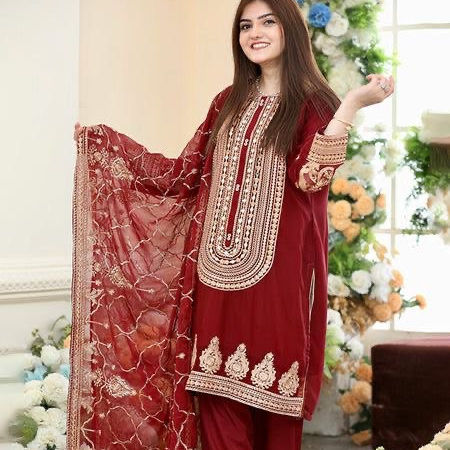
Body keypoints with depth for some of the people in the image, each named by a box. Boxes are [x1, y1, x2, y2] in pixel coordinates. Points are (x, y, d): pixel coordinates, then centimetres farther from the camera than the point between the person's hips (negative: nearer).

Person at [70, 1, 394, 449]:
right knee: (217, 386, 3)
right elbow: (183, 175, 15)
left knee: (270, 391, -1)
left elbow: (310, 179, -16)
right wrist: (103, 142, 17)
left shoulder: (314, 104, 0)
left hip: (274, 271, -4)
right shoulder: (228, 102, 15)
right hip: (220, 269, 5)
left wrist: (352, 106, -24)